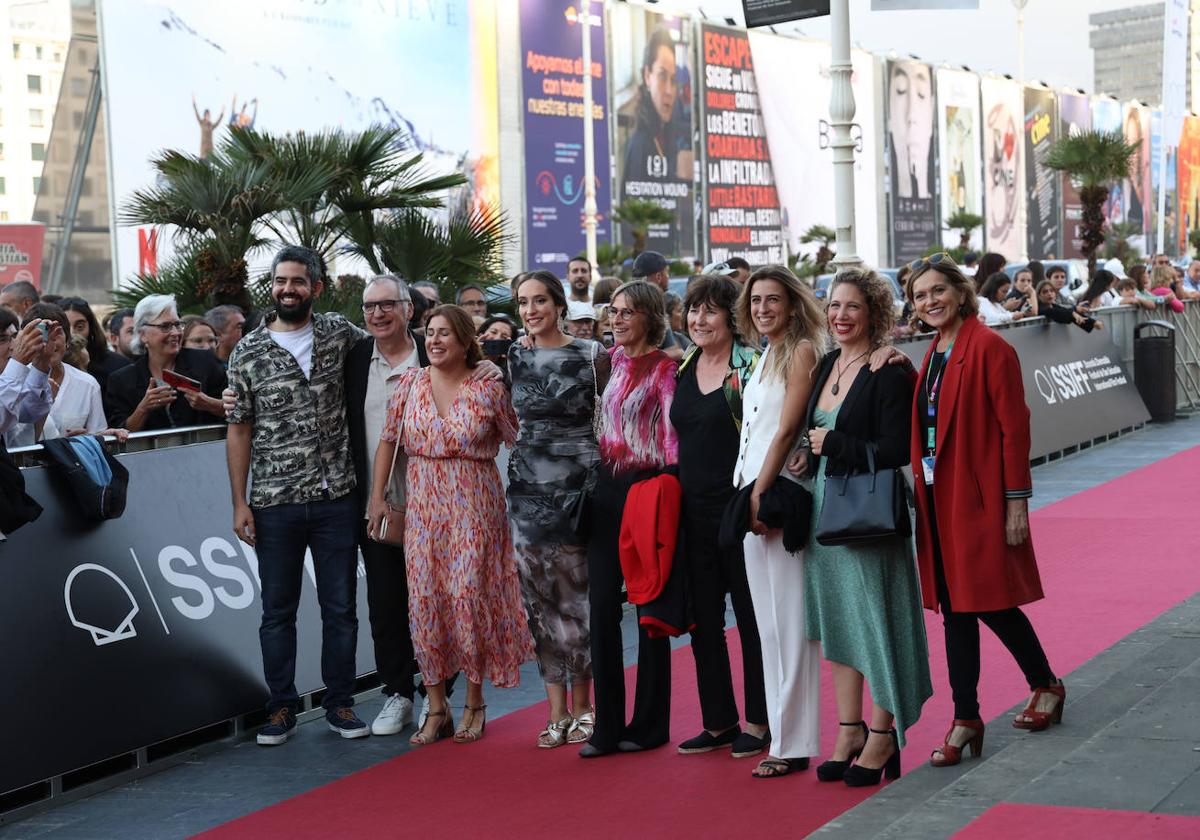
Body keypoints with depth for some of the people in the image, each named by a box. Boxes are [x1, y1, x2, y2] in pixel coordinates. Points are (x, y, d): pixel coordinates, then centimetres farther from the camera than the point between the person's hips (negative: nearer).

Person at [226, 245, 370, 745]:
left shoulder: (340, 334, 3)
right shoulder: (248, 353, 1)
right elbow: (239, 429, 2)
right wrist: (239, 502, -3)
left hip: (336, 498, 1)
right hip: (274, 503, -1)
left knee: (340, 607, 6)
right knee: (278, 610, 7)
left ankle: (340, 704, 18)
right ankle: (282, 707, 18)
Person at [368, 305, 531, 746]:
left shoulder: (488, 388, -3)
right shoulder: (409, 383, 5)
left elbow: (518, 441, 2)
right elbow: (388, 441, 9)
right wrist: (377, 496, 5)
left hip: (474, 510, -3)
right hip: (423, 508, 3)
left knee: (469, 597, -3)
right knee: (425, 602, 1)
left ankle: (474, 704, 13)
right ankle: (436, 707, 11)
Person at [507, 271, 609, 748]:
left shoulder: (592, 355, -2)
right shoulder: (514, 359, 8)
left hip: (578, 484, -3)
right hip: (528, 486, 3)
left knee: (574, 596, -2)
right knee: (539, 599, 4)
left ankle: (582, 705, 12)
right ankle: (558, 711, 11)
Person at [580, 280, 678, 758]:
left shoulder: (663, 368, -8)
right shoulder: (611, 360, 10)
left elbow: (672, 435, -11)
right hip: (607, 486, 6)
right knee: (601, 602, 4)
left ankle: (649, 724, 13)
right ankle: (607, 725, 10)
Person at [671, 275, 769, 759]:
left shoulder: (751, 365, -8)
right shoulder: (682, 369, 10)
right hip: (695, 510, 6)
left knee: (751, 615, 3)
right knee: (702, 619, 10)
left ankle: (758, 722, 13)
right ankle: (718, 722, 20)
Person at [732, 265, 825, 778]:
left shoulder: (802, 351, -7)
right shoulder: (766, 355, 18)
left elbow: (787, 428, -13)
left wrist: (761, 491, -15)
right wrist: (747, 493, 7)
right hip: (752, 491, 9)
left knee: (788, 620, -7)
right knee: (767, 620, 10)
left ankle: (794, 743, -4)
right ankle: (780, 731, 15)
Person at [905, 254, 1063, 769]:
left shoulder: (988, 348, -12)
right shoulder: (934, 354, 13)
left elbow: (1013, 427, -14)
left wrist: (1017, 499, -16)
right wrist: (921, 489, 9)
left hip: (980, 498, -8)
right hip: (940, 499, 8)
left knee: (991, 602, 0)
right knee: (954, 606, 8)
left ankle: (1045, 685, 24)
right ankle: (966, 720, 13)